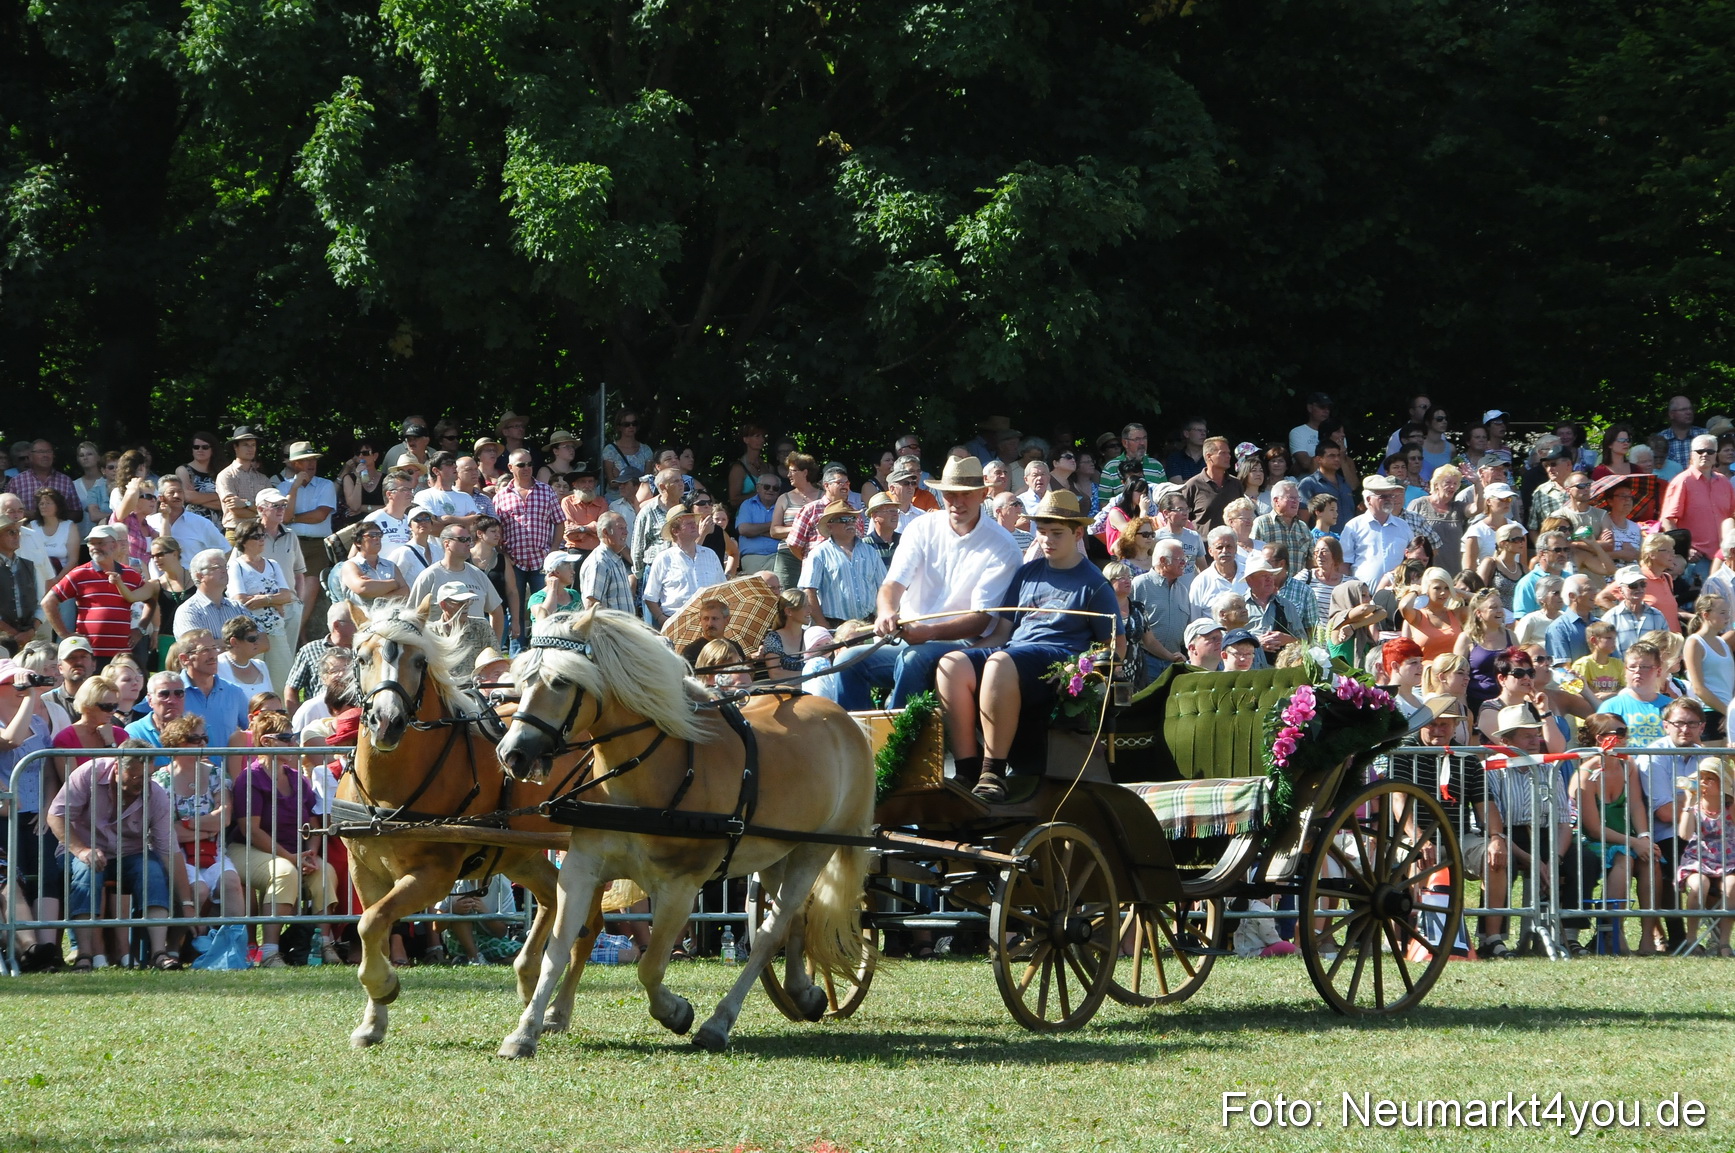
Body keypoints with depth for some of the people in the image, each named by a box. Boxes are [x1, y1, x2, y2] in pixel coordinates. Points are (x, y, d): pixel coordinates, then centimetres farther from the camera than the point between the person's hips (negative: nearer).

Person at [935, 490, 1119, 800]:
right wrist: (974, 652, 3)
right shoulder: (1027, 574, 24)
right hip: (1013, 652, 6)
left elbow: (1116, 645, 6)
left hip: (1059, 659, -6)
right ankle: (967, 771, -27)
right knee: (952, 664, -24)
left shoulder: (1093, 584, 8)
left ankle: (994, 773, -36)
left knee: (1000, 664, -38)